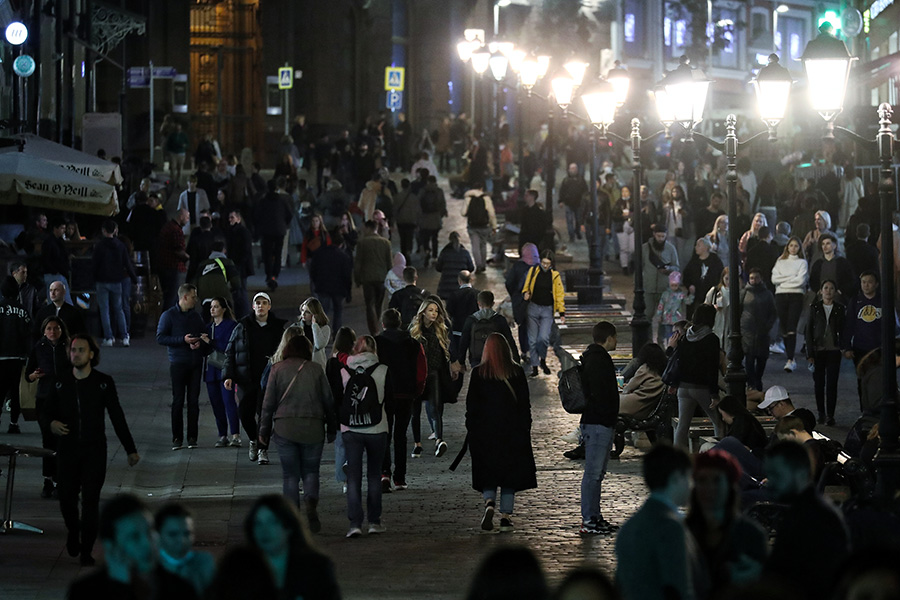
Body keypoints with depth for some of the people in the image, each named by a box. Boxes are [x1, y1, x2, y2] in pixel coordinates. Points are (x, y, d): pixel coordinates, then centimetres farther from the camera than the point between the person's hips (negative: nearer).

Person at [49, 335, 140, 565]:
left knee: (90, 501, -6)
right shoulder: (61, 382, 3)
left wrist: (130, 449, 3)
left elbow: (117, 417, 3)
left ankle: (87, 551, 3)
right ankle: (73, 532, 34)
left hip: (94, 451, -2)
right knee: (67, 499, 3)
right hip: (67, 450, 2)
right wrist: (52, 422, -8)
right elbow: (50, 409, 17)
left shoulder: (103, 382, -2)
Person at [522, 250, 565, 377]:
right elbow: (526, 287, 9)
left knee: (543, 337, -16)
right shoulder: (533, 271, 0)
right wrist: (525, 294, -15)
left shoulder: (555, 275, -2)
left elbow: (560, 294, 4)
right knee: (533, 339, 2)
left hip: (547, 310, -1)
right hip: (533, 308, 2)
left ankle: (543, 360, 10)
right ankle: (534, 366, 13)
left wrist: (562, 313, -1)